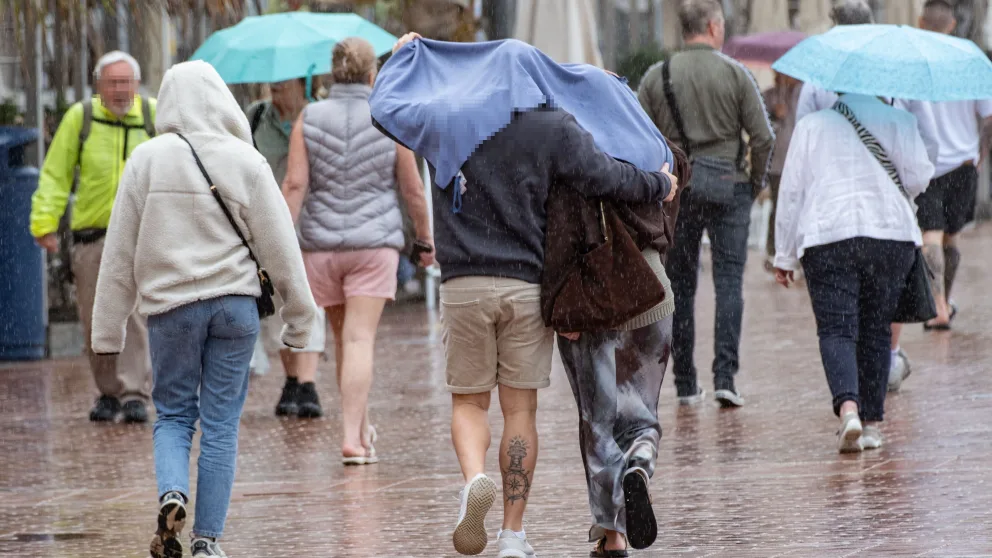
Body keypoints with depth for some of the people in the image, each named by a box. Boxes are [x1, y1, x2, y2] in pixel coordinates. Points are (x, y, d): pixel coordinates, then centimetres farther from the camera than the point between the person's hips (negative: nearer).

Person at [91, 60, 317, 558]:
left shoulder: (147, 160, -3)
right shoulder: (245, 162, -3)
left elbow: (121, 251, 1)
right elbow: (280, 247, 0)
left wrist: (108, 329, 8)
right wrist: (299, 318, 10)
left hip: (170, 306, 0)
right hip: (234, 302, 0)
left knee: (173, 413, 13)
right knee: (221, 423, 6)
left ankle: (171, 494, -14)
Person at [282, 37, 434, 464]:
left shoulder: (309, 119, -2)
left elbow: (295, 184, -9)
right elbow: (413, 189, 2)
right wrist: (426, 239, 15)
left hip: (321, 244, 2)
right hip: (374, 243, -2)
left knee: (344, 336, 17)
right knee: (359, 340, -7)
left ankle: (361, 426, 29)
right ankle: (352, 438, -18)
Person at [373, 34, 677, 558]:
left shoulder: (446, 120, 4)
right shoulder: (554, 128, -1)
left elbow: (385, 106, 18)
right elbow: (606, 176, -5)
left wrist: (402, 56, 36)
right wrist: (659, 186, 13)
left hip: (464, 285, 0)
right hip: (528, 287, 0)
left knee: (469, 402, 10)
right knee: (520, 408, 6)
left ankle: (475, 481, -20)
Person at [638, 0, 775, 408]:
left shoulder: (656, 78, 2)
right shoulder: (735, 74, -3)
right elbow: (763, 137, -5)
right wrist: (757, 181, 10)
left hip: (677, 190, 2)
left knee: (681, 285, 8)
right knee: (729, 280, 1)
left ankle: (685, 384, 10)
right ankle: (725, 377, -10)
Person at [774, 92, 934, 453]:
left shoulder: (811, 126, 10)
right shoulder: (899, 122, 8)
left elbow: (791, 191, 9)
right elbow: (918, 178, 0)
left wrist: (784, 256, 14)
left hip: (827, 237, -1)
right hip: (891, 234, 1)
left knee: (836, 329, -5)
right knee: (876, 331, 11)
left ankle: (848, 406, -29)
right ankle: (871, 422, 11)